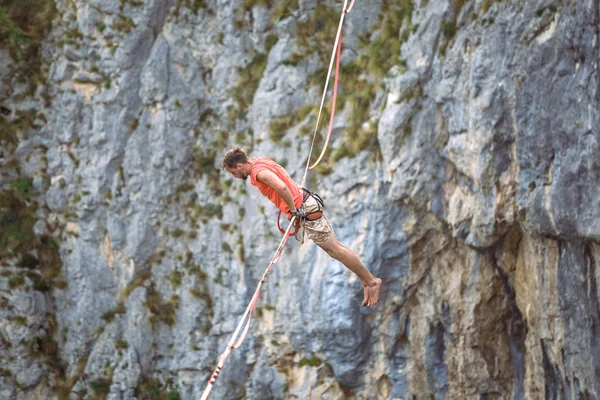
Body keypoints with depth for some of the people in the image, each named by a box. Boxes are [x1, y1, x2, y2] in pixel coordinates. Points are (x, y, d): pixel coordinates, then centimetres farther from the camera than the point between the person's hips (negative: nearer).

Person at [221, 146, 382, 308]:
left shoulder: (259, 172, -20)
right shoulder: (258, 161, 10)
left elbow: (281, 187, -36)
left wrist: (293, 209, -21)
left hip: (305, 209, -10)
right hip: (305, 205, 10)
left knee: (335, 249, -3)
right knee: (335, 247, 13)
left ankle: (371, 281, 4)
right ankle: (367, 281, 18)